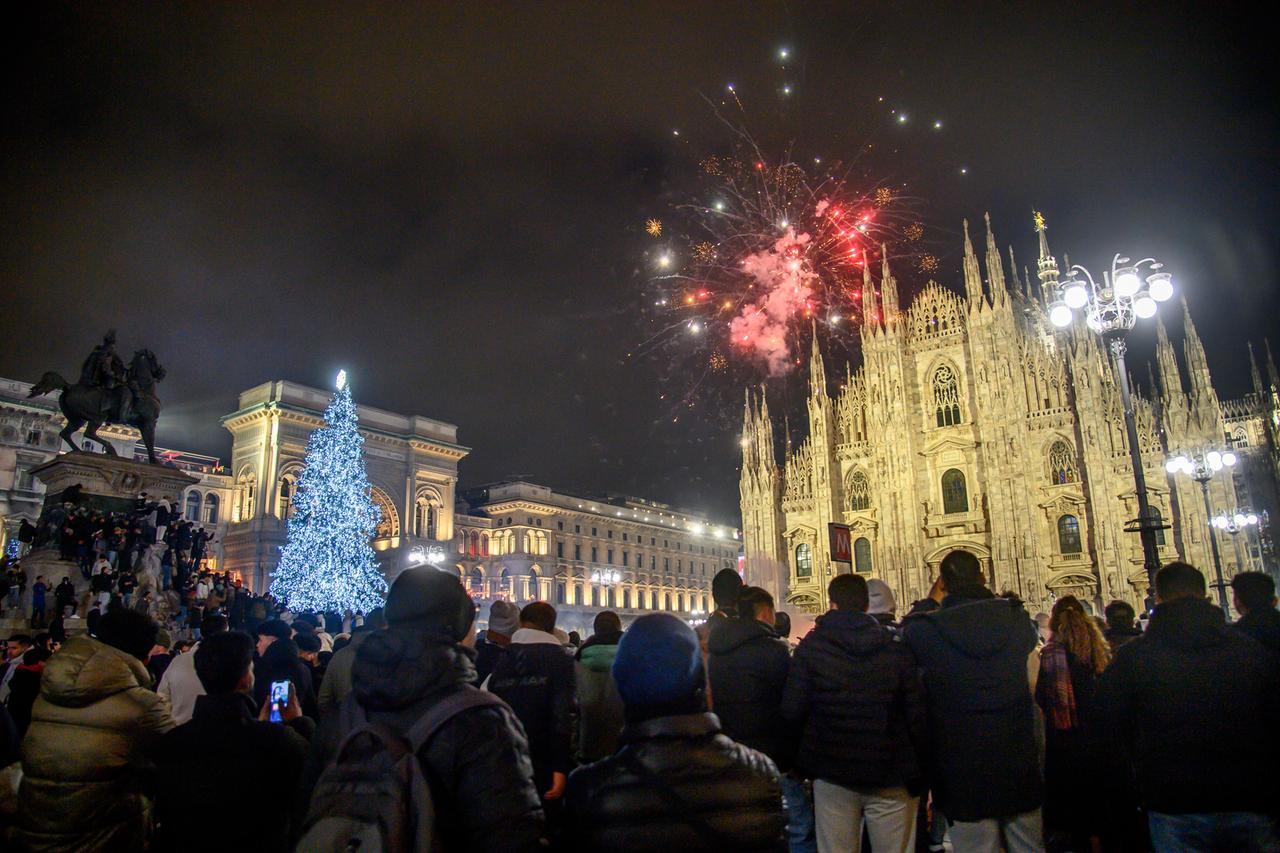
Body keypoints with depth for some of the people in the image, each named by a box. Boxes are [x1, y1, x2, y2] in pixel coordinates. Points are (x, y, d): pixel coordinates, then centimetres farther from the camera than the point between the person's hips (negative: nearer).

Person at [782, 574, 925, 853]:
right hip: (892, 777, 1)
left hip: (832, 771, -1)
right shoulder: (896, 647, -2)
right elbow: (916, 715, -5)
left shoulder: (811, 646, -6)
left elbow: (792, 710, -8)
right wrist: (919, 776, 4)